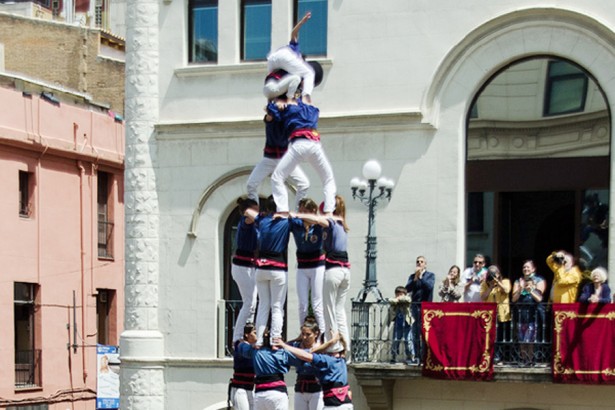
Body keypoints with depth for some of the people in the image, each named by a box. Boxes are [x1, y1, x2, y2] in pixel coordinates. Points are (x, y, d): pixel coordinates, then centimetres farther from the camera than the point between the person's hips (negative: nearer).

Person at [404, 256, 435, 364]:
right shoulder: (412, 276, 15)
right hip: (415, 305, 3)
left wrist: (420, 277, -9)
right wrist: (415, 278, -9)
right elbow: (407, 289, 0)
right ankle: (417, 356, 5)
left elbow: (429, 286, -10)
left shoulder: (430, 275, 8)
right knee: (415, 332, 2)